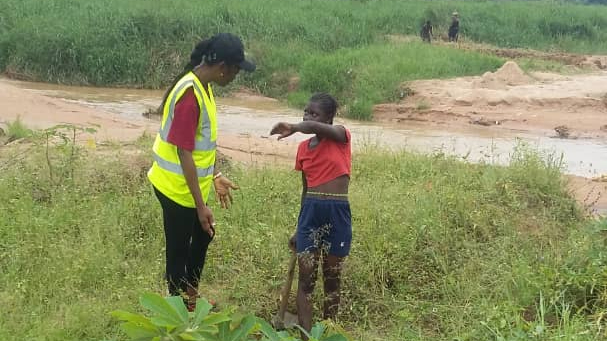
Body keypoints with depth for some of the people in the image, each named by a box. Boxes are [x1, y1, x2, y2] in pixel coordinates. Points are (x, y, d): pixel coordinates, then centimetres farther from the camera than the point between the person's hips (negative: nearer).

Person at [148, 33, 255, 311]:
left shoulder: (202, 87, 2)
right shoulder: (190, 95, -27)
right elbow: (184, 153, -26)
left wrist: (215, 176, 17)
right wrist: (201, 204, -23)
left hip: (192, 184, 10)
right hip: (178, 188, -10)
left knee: (203, 236, 24)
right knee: (179, 251, 5)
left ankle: (191, 297, 42)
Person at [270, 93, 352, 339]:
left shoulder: (341, 137, -5)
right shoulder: (303, 148, 9)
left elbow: (317, 128, -31)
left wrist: (294, 128, -44)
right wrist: (299, 229, 18)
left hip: (337, 213, -4)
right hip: (310, 212, 4)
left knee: (332, 279, 8)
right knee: (306, 278, 0)